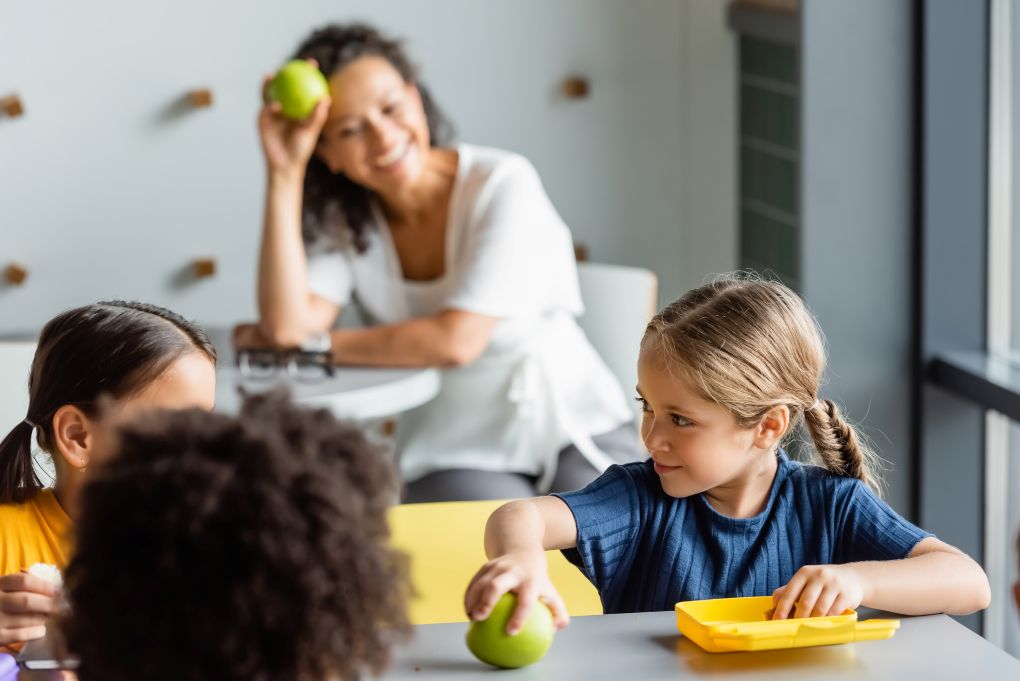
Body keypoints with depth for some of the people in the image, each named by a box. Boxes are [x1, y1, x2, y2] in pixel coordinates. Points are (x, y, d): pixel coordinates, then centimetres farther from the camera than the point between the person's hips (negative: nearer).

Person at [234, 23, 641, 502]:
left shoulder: (502, 185, -13)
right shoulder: (342, 222, 0)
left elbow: (456, 340, -21)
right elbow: (287, 326, -19)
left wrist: (315, 344, -11)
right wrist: (284, 172, -17)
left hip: (579, 433, -1)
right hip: (455, 458, 1)